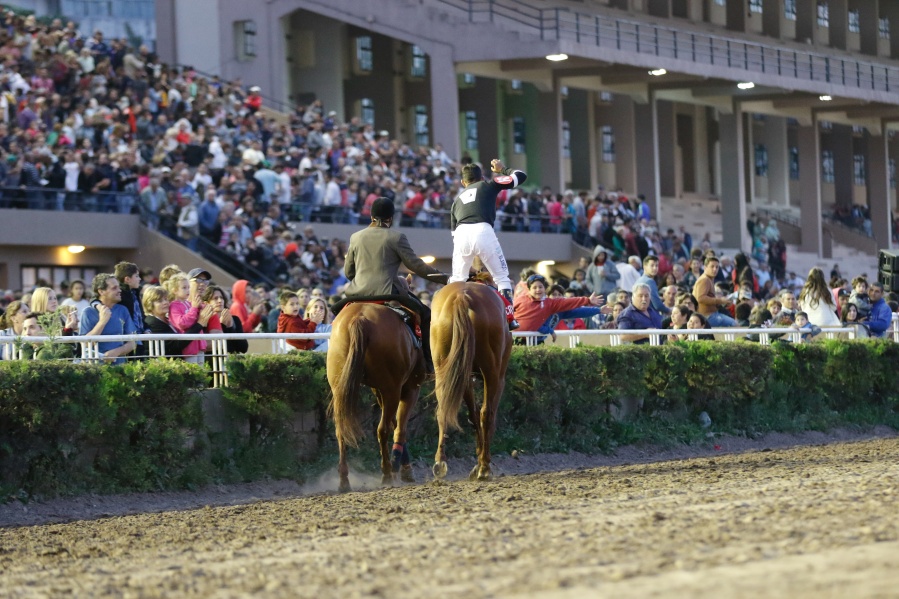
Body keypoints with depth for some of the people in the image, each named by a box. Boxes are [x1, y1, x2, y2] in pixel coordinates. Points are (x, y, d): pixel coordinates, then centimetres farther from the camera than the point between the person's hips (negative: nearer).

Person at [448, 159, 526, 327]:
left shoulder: (457, 199, 32)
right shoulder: (488, 185, 22)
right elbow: (520, 176, 22)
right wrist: (503, 170, 42)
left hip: (461, 234, 3)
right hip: (482, 231, -3)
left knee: (456, 281, 17)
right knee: (501, 276, 10)